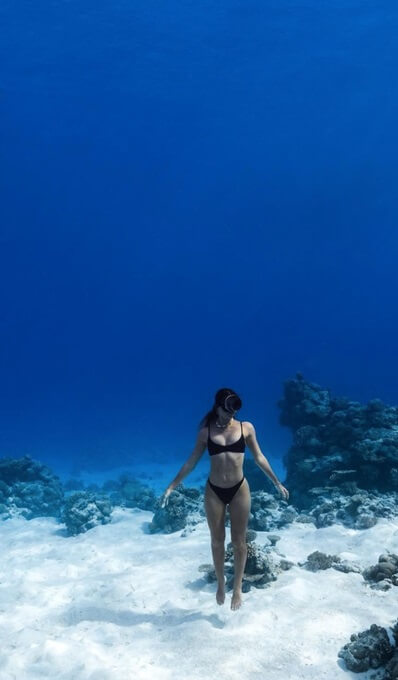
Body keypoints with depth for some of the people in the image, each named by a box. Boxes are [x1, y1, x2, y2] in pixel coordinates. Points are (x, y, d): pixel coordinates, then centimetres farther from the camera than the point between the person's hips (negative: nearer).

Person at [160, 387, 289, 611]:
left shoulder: (246, 427, -4)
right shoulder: (206, 431, -4)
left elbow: (259, 457, 6)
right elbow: (191, 461, 2)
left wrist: (277, 483, 6)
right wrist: (172, 486, -1)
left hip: (239, 489, 0)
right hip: (214, 491, 0)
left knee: (239, 541, 7)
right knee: (217, 541, 12)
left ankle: (238, 587, 23)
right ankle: (221, 584, 31)